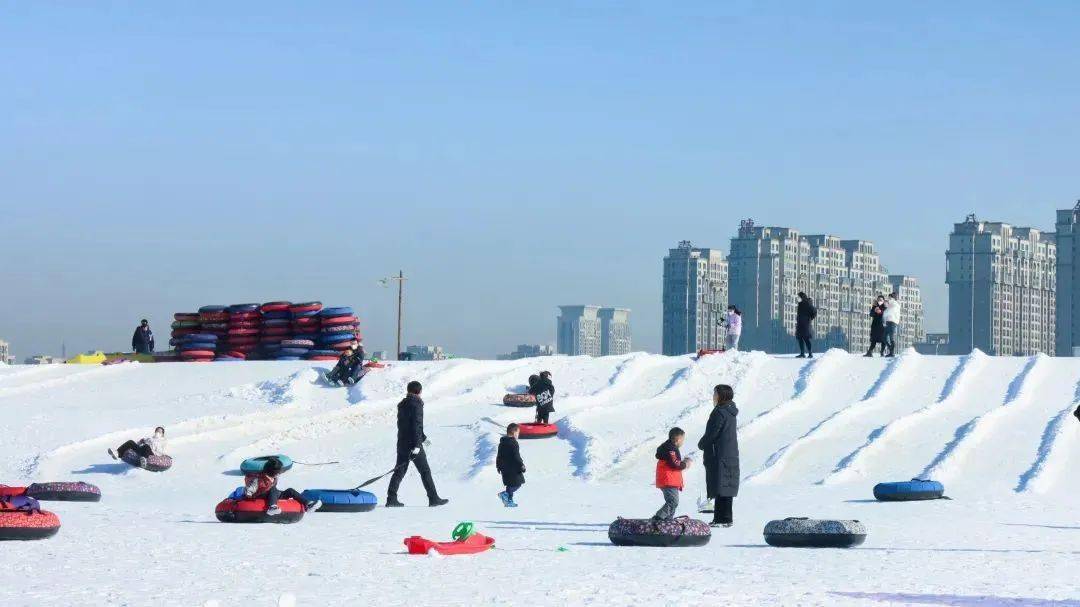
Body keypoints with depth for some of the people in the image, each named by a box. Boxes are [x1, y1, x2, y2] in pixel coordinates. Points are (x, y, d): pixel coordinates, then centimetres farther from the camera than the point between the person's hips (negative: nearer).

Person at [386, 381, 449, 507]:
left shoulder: (402, 405, 13)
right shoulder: (416, 405, -13)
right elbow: (416, 425, -20)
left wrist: (423, 437, 32)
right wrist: (417, 445, -22)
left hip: (402, 443, 7)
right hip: (413, 444, -7)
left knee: (399, 471, 8)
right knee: (425, 471, 2)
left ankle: (391, 499, 2)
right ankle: (433, 498, 6)